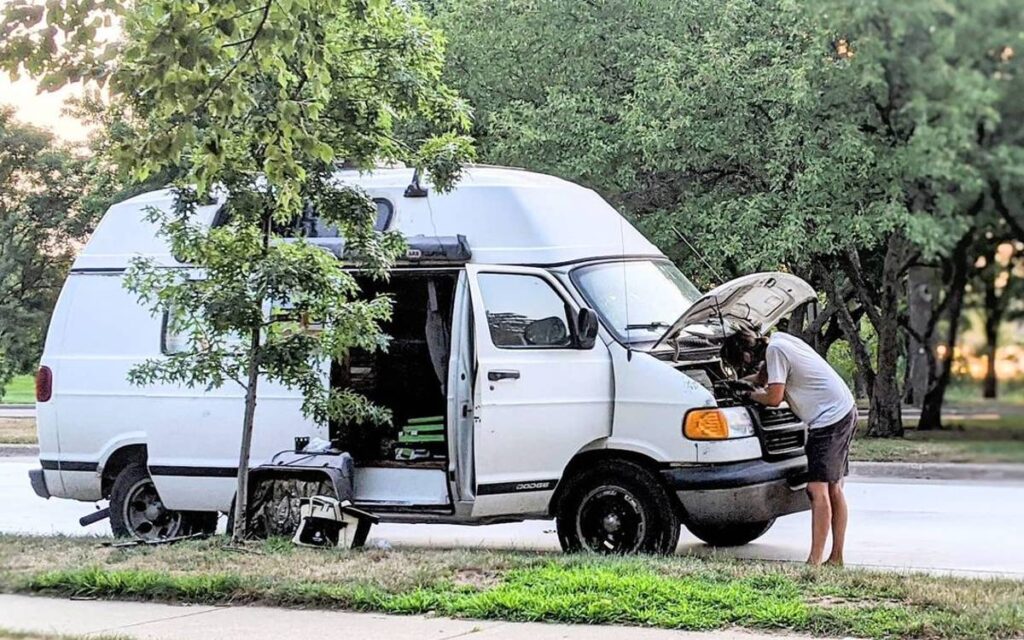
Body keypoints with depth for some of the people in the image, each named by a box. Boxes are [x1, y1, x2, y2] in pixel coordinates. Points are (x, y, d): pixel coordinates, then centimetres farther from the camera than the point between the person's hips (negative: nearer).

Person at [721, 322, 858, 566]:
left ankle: (814, 562, -14)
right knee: (833, 489, 14)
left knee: (818, 489, -12)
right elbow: (764, 375, 27)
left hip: (830, 417, -10)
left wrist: (749, 394, -1)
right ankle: (836, 558, 19)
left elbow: (773, 398, -18)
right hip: (845, 411, 10)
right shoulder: (777, 339, 9)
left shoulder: (775, 350, -18)